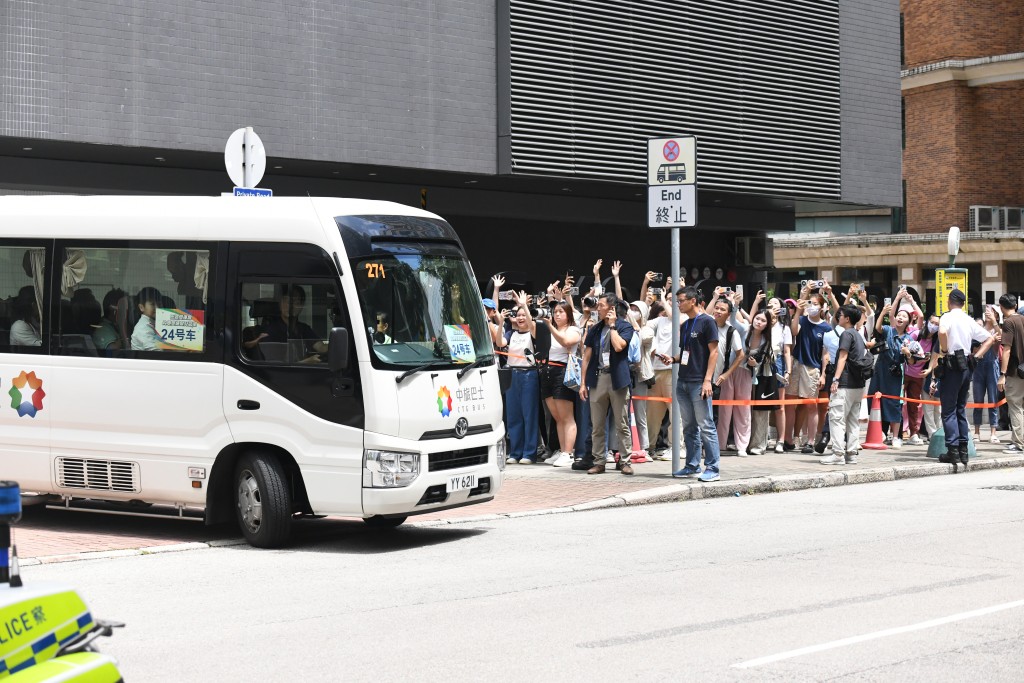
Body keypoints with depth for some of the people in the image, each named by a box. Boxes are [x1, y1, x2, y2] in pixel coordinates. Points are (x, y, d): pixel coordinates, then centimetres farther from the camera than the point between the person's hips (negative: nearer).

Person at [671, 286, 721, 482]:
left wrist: (707, 380, -17)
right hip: (683, 383, 8)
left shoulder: (706, 322, -6)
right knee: (689, 427, 11)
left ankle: (712, 468, -5)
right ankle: (692, 466, 17)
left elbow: (713, 352, -11)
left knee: (706, 426, -7)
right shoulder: (685, 325, 17)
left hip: (699, 383, -8)